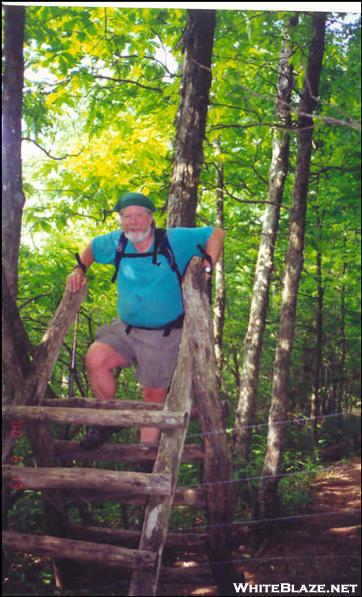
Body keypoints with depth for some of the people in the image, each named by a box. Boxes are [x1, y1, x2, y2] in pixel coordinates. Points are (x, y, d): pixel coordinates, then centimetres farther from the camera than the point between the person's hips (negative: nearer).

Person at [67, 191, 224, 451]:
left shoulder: (175, 240, -9)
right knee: (95, 359, -22)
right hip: (125, 329, 3)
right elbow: (91, 248, 22)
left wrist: (206, 268, -15)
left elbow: (216, 234, -3)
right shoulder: (116, 243, 1)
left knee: (155, 395, 1)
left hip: (164, 335, -3)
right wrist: (80, 270, 6)